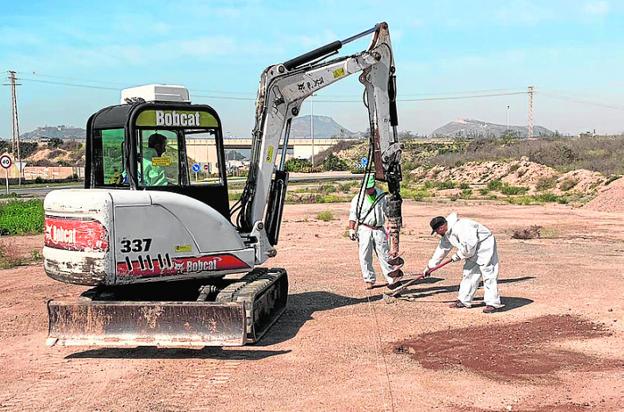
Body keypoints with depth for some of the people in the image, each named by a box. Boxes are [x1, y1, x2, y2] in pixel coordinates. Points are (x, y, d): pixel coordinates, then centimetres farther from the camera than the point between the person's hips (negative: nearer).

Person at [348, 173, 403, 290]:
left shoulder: (382, 196, 8)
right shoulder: (358, 198, 1)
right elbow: (353, 216, 3)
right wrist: (351, 230, -3)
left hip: (379, 229, 1)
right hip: (364, 229, -1)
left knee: (384, 254, 0)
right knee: (365, 257, -3)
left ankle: (393, 279, 4)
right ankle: (369, 280, 7)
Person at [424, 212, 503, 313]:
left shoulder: (460, 228, -29)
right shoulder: (447, 233, 3)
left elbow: (470, 246, -30)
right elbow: (442, 249, 12)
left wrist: (459, 255, -12)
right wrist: (429, 266, 15)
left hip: (485, 245, -10)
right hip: (473, 251, 10)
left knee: (488, 274, -11)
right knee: (469, 273, 11)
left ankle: (492, 303, -10)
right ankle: (464, 300, 18)